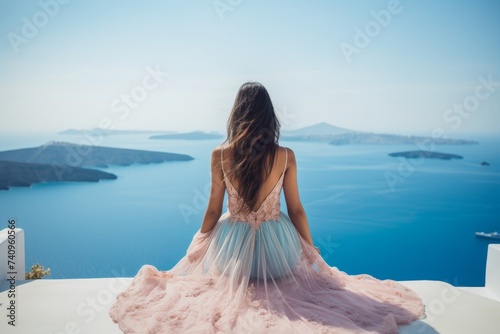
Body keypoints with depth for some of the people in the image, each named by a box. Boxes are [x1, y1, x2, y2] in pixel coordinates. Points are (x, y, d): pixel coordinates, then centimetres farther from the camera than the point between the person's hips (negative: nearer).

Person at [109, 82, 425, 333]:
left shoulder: (220, 155, -13)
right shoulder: (285, 156, -13)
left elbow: (213, 210, -5)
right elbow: (296, 210, -5)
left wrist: (197, 247, 12)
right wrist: (311, 249, 13)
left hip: (231, 244, 1)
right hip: (277, 244, 0)